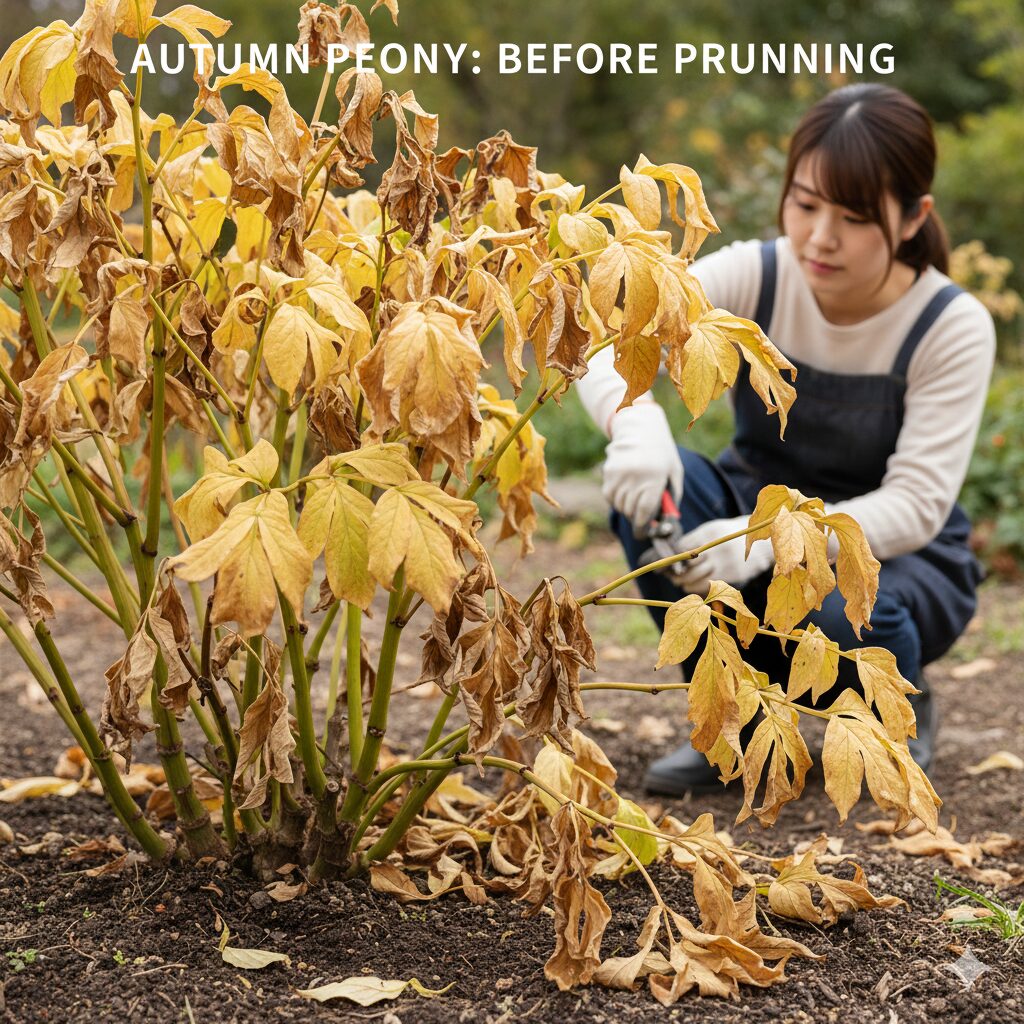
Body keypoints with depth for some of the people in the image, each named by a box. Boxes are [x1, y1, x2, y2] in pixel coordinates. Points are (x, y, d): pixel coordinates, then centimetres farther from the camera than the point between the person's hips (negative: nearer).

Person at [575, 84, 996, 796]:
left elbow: (916, 505, -26)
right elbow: (606, 342, -27)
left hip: (896, 557, -2)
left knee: (842, 614, -38)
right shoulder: (754, 277, -14)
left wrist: (771, 538, -44)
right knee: (651, 486, -28)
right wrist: (636, 422, -52)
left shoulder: (953, 328, -19)